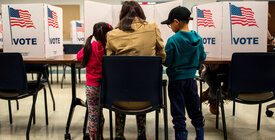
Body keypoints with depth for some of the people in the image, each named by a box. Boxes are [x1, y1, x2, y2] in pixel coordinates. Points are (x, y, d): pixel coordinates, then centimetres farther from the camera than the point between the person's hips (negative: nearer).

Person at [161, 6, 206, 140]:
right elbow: (202, 57, 10)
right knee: (195, 111, 18)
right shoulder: (198, 38, -1)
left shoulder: (173, 40, -17)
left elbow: (166, 62, -15)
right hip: (191, 79, 5)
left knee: (178, 114, 5)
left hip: (176, 80, -5)